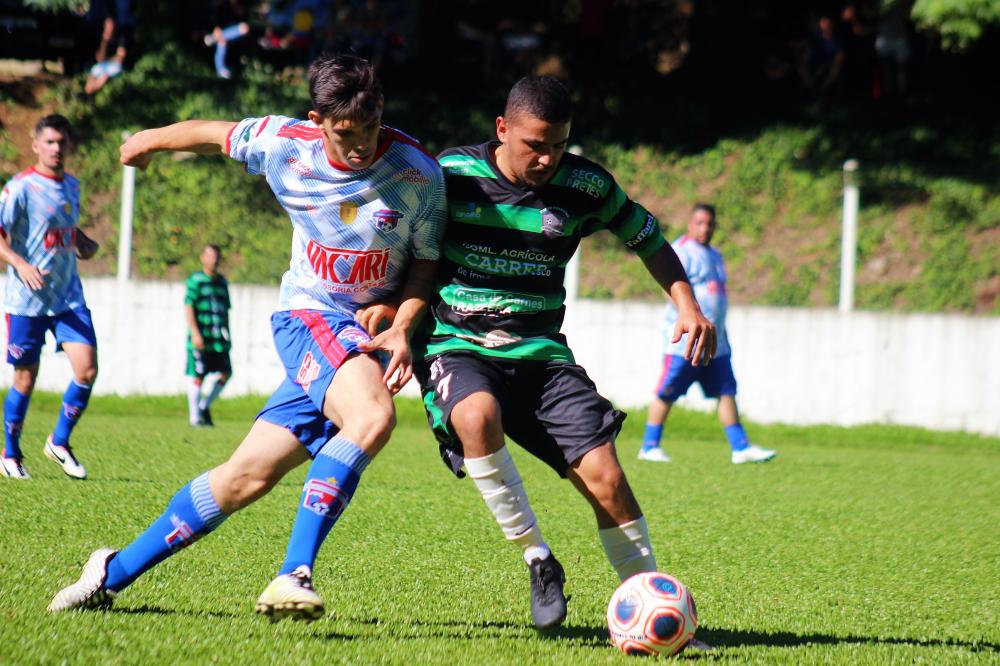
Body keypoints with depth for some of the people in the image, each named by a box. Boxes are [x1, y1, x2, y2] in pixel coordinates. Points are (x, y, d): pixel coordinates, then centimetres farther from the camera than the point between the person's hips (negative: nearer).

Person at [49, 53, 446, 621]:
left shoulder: (419, 173, -12)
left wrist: (402, 328, -18)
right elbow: (211, 134, 12)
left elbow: (427, 262, 0)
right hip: (308, 318, -1)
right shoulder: (284, 144, -9)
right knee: (373, 416, -31)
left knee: (249, 475, -7)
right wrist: (152, 141, 31)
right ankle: (293, 576, -27)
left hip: (368, 340, 1)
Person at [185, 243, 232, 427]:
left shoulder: (222, 281, 17)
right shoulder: (196, 280, -3)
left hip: (218, 338, 6)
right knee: (198, 376, -4)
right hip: (200, 337, -6)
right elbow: (188, 307, -9)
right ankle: (195, 416, 4)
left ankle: (205, 405, 18)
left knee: (226, 372, 1)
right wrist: (195, 333, -16)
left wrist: (227, 334, 19)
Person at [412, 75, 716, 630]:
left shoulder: (586, 185, -2)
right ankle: (538, 561, -20)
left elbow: (647, 239, 13)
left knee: (603, 474, -16)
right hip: (456, 348, -2)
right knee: (478, 416, -37)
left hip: (540, 352, 2)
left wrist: (687, 307, 0)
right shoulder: (452, 173, -7)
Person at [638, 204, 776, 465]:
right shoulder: (681, 252, -8)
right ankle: (649, 446, 6)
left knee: (727, 392, 3)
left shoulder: (715, 255, 19)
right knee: (667, 393, -3)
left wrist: (721, 334, 24)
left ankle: (740, 448, 4)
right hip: (684, 342, -8)